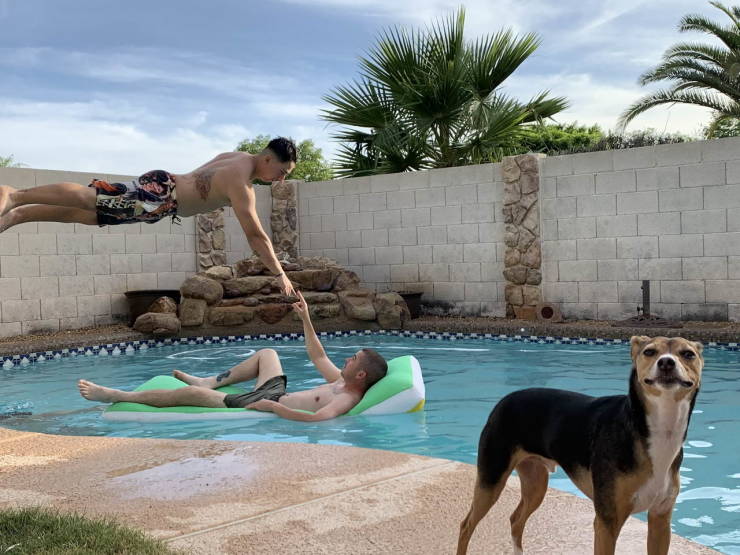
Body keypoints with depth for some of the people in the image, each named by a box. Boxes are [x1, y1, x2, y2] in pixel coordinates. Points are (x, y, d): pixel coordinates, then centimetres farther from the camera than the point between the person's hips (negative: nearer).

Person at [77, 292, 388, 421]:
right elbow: (317, 356, 16)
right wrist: (306, 320, 13)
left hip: (269, 407, -10)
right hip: (277, 396, 10)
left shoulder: (347, 399, -26)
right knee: (266, 353, 25)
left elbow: (314, 418, -44)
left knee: (190, 394, -12)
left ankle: (116, 396, 2)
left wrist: (272, 407, -36)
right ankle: (209, 382, 34)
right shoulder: (340, 383, 3)